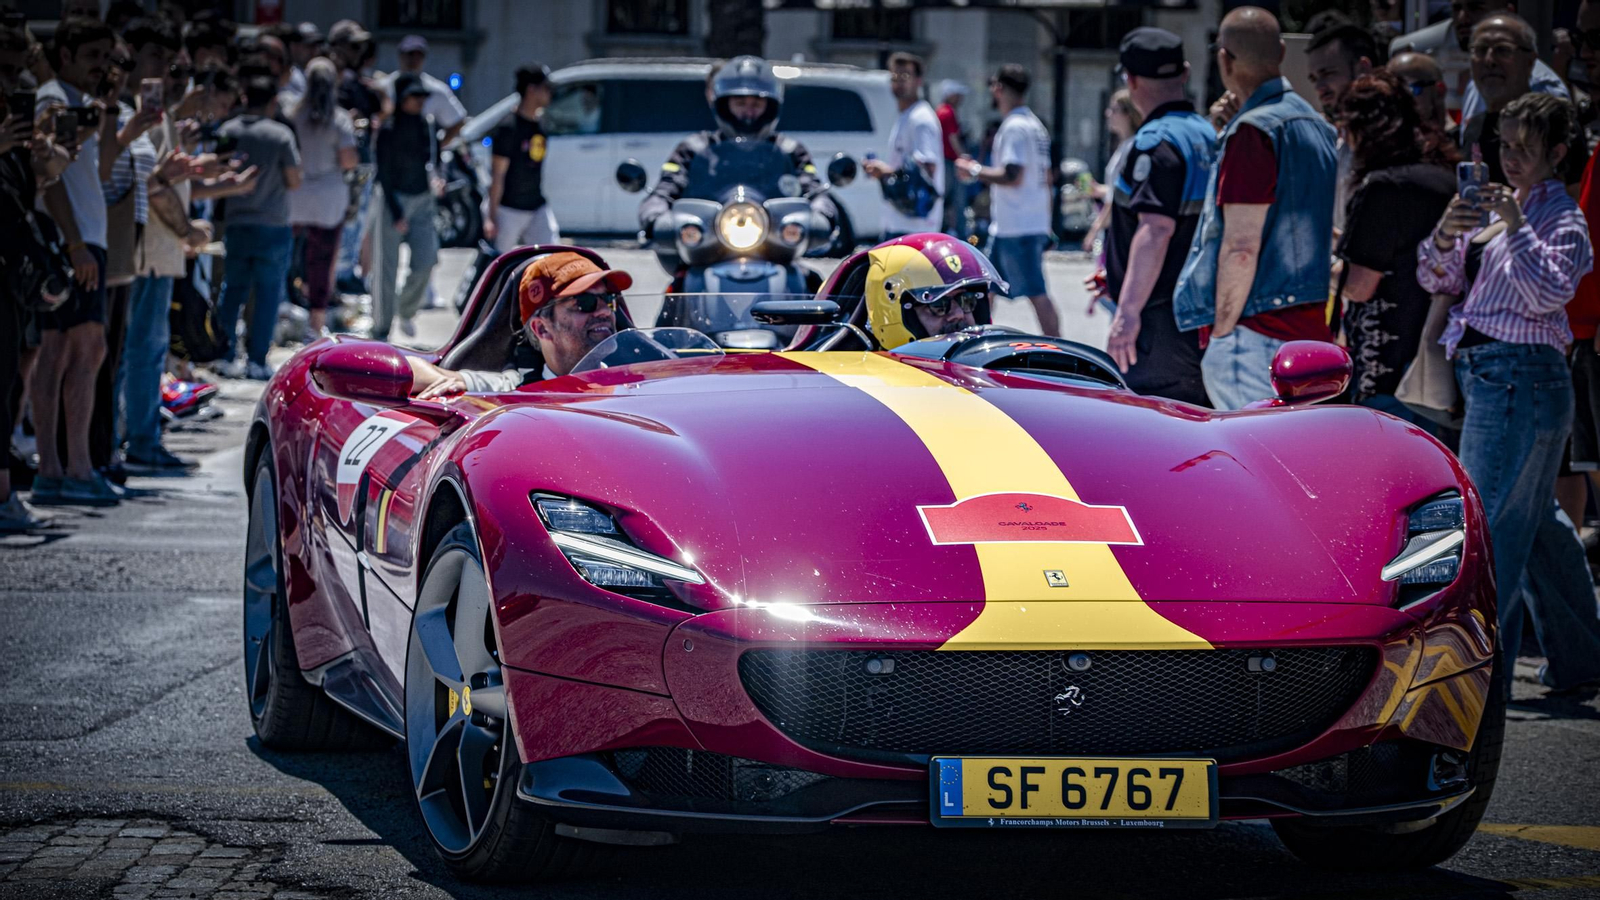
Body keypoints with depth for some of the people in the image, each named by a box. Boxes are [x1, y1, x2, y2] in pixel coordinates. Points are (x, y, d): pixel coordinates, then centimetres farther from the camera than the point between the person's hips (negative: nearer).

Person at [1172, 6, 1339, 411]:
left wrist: (1221, 331, -12)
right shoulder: (1315, 124, 16)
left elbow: (1241, 246, -17)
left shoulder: (1252, 131, -13)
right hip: (1310, 330, 9)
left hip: (1257, 336, -9)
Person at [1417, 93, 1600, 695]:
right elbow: (1437, 280, 13)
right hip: (1483, 371, 9)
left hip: (1519, 374, -9)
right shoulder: (1492, 206, 17)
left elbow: (1550, 293, -20)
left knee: (1489, 522, -11)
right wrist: (1445, 235, -6)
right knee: (1534, 520, 15)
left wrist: (1516, 228, -22)